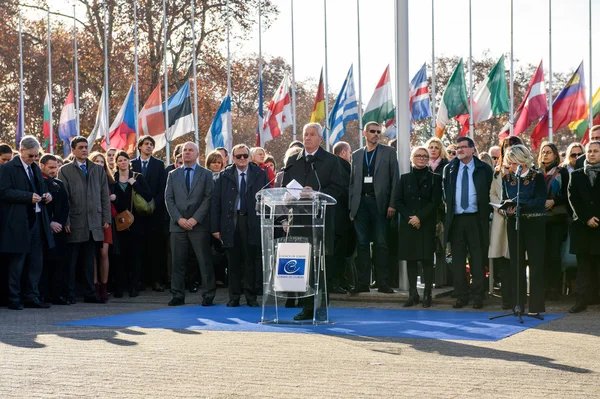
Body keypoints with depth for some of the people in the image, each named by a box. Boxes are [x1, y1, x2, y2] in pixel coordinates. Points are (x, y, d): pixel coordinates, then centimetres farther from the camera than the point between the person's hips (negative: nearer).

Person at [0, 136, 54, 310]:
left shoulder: (35, 168, 17)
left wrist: (47, 195, 3)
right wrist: (28, 197, -21)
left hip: (37, 221, 7)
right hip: (18, 222, -7)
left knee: (36, 262, 8)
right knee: (17, 263, -1)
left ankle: (32, 297, 16)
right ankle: (14, 299, 7)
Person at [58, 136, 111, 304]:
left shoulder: (98, 170, 14)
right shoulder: (65, 171, 3)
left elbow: (105, 196, 12)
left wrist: (106, 219, 5)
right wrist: (65, 221, -9)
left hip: (94, 224, 3)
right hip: (75, 224, -3)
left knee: (89, 261, 8)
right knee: (71, 261, 1)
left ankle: (89, 294, 12)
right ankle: (69, 295, 6)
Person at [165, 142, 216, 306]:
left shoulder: (206, 174, 5)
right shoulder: (173, 175, 13)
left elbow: (208, 198, -3)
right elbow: (168, 198, 7)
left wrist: (195, 219, -12)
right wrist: (179, 219, -7)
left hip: (199, 225, -3)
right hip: (178, 225, 3)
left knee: (205, 261, -2)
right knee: (178, 262, 3)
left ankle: (208, 296, 3)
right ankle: (178, 295, 8)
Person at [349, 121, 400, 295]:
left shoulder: (388, 152, 6)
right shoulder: (356, 155, 15)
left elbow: (394, 179, 1)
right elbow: (352, 182, 14)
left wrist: (392, 204, -8)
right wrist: (351, 206, 5)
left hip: (379, 202, -3)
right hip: (361, 202, 3)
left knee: (381, 243, -3)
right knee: (362, 243, 3)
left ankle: (382, 283, 0)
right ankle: (362, 282, 6)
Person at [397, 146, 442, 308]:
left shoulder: (435, 178, 4)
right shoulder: (405, 178, 11)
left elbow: (435, 201, -4)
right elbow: (399, 201, 6)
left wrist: (420, 217, -13)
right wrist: (408, 217, -9)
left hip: (427, 225, -2)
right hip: (408, 225, 2)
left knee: (427, 259, -2)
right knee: (410, 260, 3)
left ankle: (427, 294, 2)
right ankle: (413, 294, 9)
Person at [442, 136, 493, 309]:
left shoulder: (484, 169, 2)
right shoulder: (449, 169, 10)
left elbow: (490, 193, 5)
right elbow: (445, 193, 15)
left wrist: (486, 215, 0)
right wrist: (446, 215, 8)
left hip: (475, 219, -3)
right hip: (455, 219, 3)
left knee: (477, 259, 0)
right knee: (458, 260, 4)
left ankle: (478, 296, 7)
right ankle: (461, 296, 11)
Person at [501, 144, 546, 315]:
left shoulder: (537, 177, -5)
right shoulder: (507, 178, 9)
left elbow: (540, 201, -13)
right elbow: (504, 201, 10)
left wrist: (516, 203, -20)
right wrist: (507, 208, -14)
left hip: (534, 224, -4)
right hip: (514, 223, 4)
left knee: (536, 263, -3)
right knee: (516, 263, 5)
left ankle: (536, 305, 1)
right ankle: (518, 304, 10)